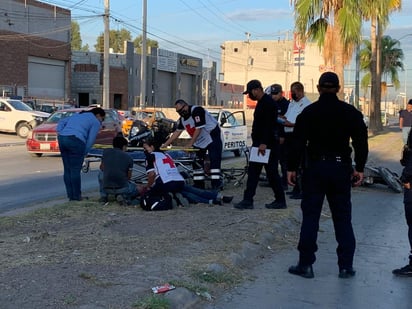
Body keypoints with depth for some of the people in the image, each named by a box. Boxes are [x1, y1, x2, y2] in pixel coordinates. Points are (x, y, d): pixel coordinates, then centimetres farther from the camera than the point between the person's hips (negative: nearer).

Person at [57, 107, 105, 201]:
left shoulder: (78, 115, 30)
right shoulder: (96, 122, 8)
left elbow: (62, 122, 22)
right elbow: (90, 140, 0)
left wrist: (59, 133, 11)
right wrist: (84, 153, 6)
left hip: (62, 138, 7)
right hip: (75, 141, -7)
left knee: (67, 170, 10)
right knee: (75, 170, -1)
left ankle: (70, 195, 15)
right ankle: (76, 196, 4)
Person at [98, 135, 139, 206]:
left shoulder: (106, 152, 6)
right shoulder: (128, 158, 2)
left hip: (107, 188, 2)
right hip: (122, 188, -2)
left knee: (101, 173, 34)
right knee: (136, 189, 30)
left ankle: (103, 196, 17)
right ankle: (123, 195, -1)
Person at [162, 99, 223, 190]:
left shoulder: (197, 111, -24)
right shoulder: (182, 119, 4)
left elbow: (198, 129, -26)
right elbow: (177, 132, 10)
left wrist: (190, 144, -22)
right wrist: (165, 145, 6)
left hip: (212, 136, -9)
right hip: (199, 141, 9)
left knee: (214, 160, -14)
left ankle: (216, 184, -17)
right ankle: (199, 184, 14)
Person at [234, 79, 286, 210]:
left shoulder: (268, 103, -15)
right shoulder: (261, 103, 18)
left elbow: (269, 124, -23)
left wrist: (264, 143, -27)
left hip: (267, 144, -10)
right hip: (259, 143, 10)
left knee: (272, 173, -4)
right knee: (252, 172, 9)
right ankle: (248, 200, 12)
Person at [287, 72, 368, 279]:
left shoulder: (309, 112, -3)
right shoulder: (350, 112, 2)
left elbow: (298, 142, -6)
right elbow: (361, 141, 1)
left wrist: (292, 168, -1)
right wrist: (359, 168, 6)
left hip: (315, 168, -1)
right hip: (341, 168, 2)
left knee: (310, 216, 4)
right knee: (342, 218, 8)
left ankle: (305, 264, 6)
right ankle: (346, 266, 10)